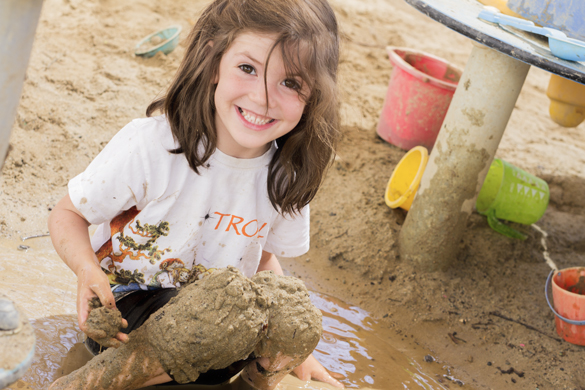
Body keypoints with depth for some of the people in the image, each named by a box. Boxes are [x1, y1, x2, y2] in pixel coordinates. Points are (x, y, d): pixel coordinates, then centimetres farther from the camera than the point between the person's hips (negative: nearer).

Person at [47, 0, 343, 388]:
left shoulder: (287, 175, -11)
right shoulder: (150, 145, -24)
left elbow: (264, 256, 6)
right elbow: (67, 215, -10)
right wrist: (88, 269, -33)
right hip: (127, 299, -5)